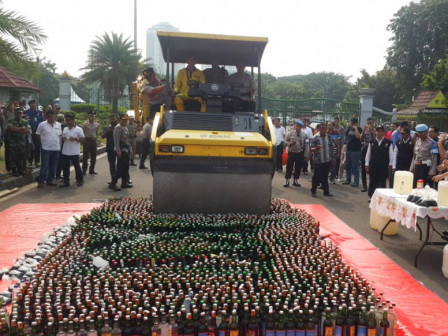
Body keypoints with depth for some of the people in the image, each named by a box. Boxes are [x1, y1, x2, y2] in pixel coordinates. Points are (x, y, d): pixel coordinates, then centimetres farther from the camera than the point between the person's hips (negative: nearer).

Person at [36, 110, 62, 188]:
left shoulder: (58, 125, 7)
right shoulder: (42, 125, -4)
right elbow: (38, 135, 2)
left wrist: (60, 144, 8)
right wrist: (42, 142, 0)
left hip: (56, 149, 4)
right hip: (46, 149, -4)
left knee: (53, 167, 9)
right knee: (45, 166, -6)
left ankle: (49, 181, 19)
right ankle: (41, 181, 2)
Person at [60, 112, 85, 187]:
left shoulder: (78, 129, -4)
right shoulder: (65, 129, 11)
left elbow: (83, 139, -4)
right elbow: (63, 138, 18)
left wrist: (76, 139, -20)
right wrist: (63, 138, -5)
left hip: (74, 152, -5)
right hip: (65, 152, 5)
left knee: (77, 166, 6)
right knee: (65, 167, 6)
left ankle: (80, 180, 21)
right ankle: (66, 181, 14)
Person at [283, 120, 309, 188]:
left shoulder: (304, 135, 1)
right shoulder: (290, 133, -1)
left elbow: (306, 145, 1)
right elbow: (285, 141, 3)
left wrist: (306, 154, -4)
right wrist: (290, 143, -18)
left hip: (300, 153, 1)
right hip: (291, 152, -1)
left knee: (298, 168, 8)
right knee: (289, 167, 0)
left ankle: (295, 181, 22)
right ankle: (287, 181, 7)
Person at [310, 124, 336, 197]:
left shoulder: (329, 137, 6)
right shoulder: (315, 138, -6)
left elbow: (332, 147, 14)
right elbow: (310, 149, -7)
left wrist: (333, 157, 11)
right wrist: (316, 148, -27)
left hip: (327, 161, 3)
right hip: (318, 161, -3)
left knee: (325, 176, 11)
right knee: (316, 176, 3)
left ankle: (326, 191, 20)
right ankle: (313, 191, 16)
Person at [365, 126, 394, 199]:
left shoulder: (388, 143, -3)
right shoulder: (371, 142, 4)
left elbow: (391, 154, 0)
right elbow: (368, 154, 9)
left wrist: (390, 165, -2)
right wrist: (367, 164, 7)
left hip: (383, 167, -2)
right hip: (373, 166, 2)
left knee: (382, 183, 7)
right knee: (373, 183, 8)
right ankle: (372, 197, 18)